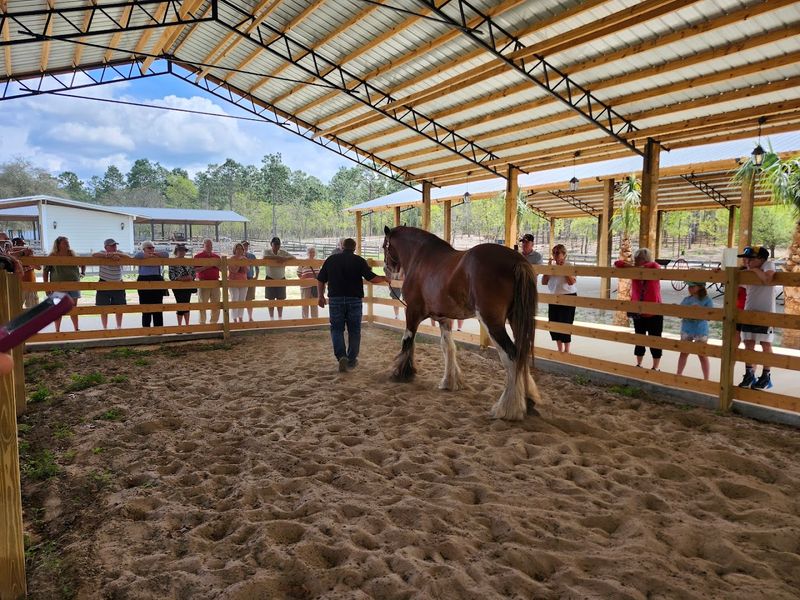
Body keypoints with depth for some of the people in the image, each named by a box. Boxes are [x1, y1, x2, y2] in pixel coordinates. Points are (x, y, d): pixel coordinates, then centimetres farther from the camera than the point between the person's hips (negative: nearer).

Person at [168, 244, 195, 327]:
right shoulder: (173, 262, -6)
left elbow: (193, 272, 12)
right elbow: (172, 276, -12)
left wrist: (191, 277, -9)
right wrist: (182, 278, -19)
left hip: (188, 286, 4)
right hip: (178, 287, -4)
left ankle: (187, 325, 14)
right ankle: (180, 325, 6)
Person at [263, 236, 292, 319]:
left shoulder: (283, 252, 1)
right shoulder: (267, 251, -5)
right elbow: (265, 257, -28)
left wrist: (285, 258, -29)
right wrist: (277, 257, -31)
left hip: (281, 279, 2)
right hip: (270, 279, -2)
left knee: (280, 300, 7)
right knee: (271, 300, 4)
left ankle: (280, 317, 16)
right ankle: (271, 318, 12)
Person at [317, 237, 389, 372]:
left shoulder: (331, 259, 5)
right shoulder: (359, 260, -2)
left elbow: (320, 280, 7)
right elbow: (372, 278, -7)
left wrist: (321, 296, 18)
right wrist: (384, 278, 11)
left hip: (335, 299, 1)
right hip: (355, 300, -1)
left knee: (336, 329, 8)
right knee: (354, 330, 11)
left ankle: (341, 356, -10)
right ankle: (352, 359, 18)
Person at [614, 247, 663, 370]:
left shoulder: (655, 270, -9)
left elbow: (654, 265, -33)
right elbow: (617, 263, -4)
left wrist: (639, 268, -19)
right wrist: (633, 266, -16)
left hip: (654, 313, -4)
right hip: (638, 313, 4)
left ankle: (655, 368, 14)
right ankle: (638, 365, 27)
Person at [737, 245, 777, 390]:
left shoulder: (768, 264, -11)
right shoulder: (746, 272, 5)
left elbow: (767, 280, -30)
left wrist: (755, 269, -17)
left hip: (765, 313, -6)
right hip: (749, 312, 6)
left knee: (766, 344, 6)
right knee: (748, 344, 8)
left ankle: (766, 377, 16)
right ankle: (749, 375, 17)